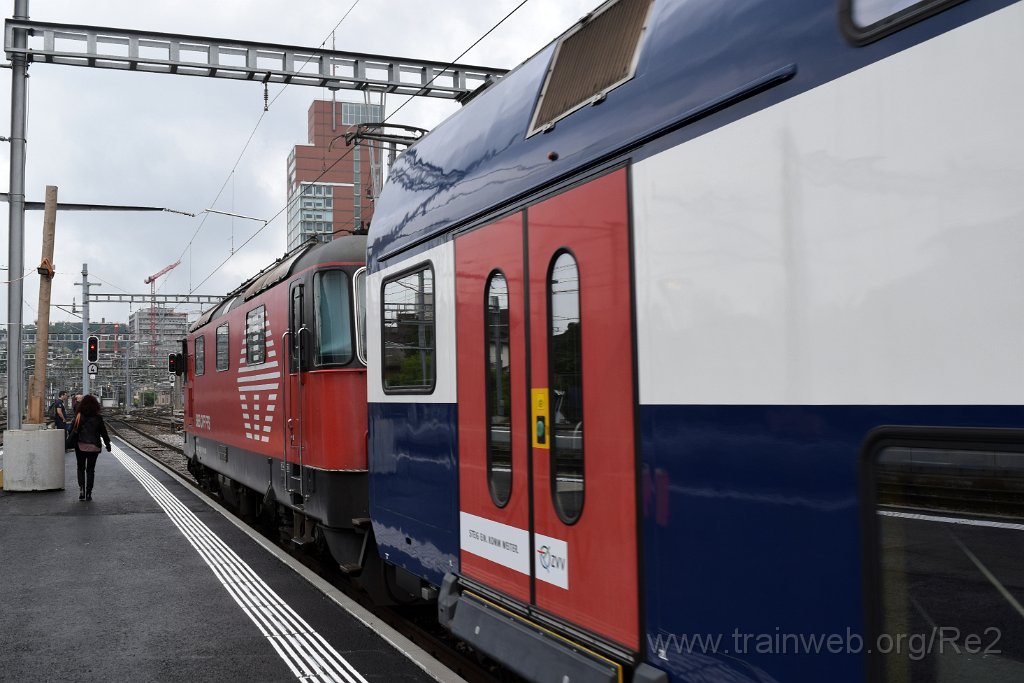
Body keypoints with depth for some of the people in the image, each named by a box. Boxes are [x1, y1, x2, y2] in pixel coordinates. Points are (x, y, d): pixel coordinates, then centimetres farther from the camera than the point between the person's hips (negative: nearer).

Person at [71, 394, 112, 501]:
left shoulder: (78, 416, -6)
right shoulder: (98, 417, -4)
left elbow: (72, 430, -4)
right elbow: (103, 431, 1)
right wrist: (107, 444, 12)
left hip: (80, 446, 0)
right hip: (94, 447, 0)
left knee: (81, 468, 13)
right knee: (90, 469, 7)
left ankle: (81, 489, -3)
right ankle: (88, 493, 5)